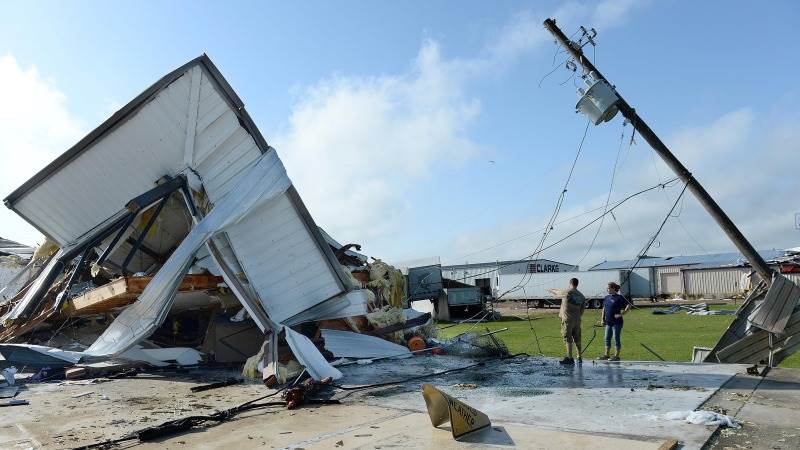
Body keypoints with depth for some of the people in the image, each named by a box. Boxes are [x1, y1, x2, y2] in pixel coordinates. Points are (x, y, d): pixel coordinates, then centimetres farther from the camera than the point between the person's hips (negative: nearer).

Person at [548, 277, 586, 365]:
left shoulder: (567, 292, -9)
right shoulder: (581, 296, 7)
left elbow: (556, 293, 7)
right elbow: (582, 309, 11)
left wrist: (551, 290, 28)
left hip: (567, 319, -6)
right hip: (577, 320, 6)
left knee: (568, 339, -4)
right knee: (577, 339, 12)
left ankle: (569, 358, -7)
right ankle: (579, 358, 19)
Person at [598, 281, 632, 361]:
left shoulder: (619, 298, -9)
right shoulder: (607, 297, 11)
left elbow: (629, 306, -14)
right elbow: (604, 309, 18)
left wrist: (621, 314, -16)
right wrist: (603, 319, 12)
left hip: (617, 322, -7)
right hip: (608, 322, 7)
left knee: (616, 339, -1)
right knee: (607, 338, 11)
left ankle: (616, 356, 8)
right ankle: (607, 355, 21)